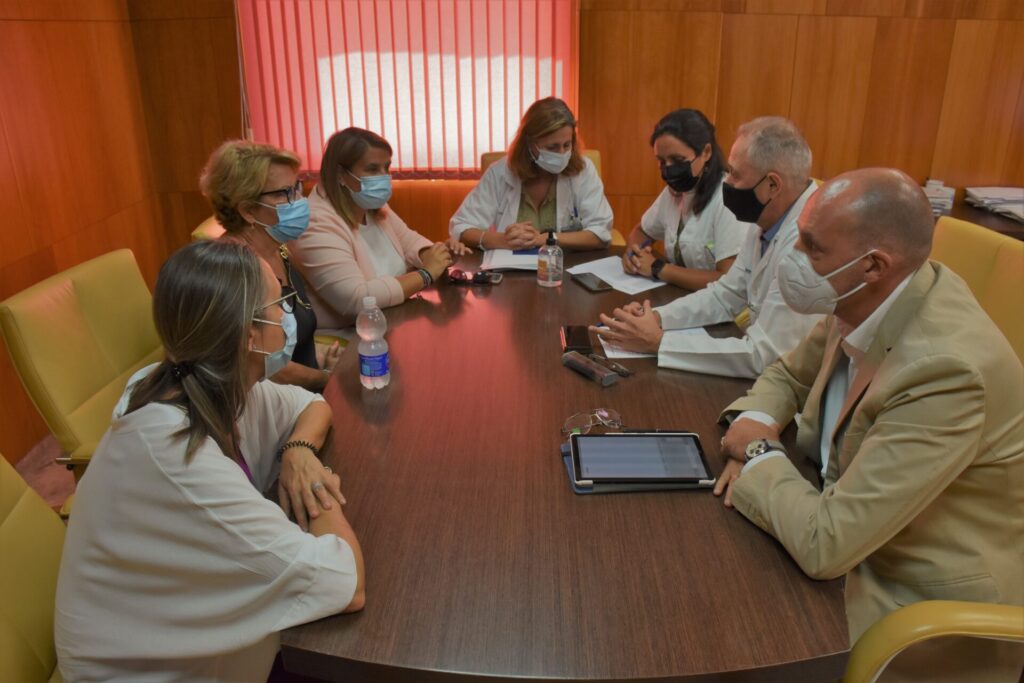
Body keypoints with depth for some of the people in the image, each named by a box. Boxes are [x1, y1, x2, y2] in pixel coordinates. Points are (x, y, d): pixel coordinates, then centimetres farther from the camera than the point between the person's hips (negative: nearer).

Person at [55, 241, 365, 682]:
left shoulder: (220, 389, -12)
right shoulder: (173, 455, -34)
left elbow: (315, 406, 8)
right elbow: (347, 587, -34)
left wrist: (299, 450, -13)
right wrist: (319, 486, -17)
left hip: (199, 622, 6)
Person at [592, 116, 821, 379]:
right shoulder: (770, 224, 2)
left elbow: (762, 358, -27)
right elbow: (724, 295, 9)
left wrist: (658, 342, -21)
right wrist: (655, 316, -7)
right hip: (765, 374, 7)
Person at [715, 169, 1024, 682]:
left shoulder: (946, 370, -34)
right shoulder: (866, 299, -9)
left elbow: (822, 545, -33)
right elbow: (790, 374, 11)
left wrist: (760, 454, -16)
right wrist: (754, 424, -10)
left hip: (932, 612, -7)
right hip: (860, 529, 7)